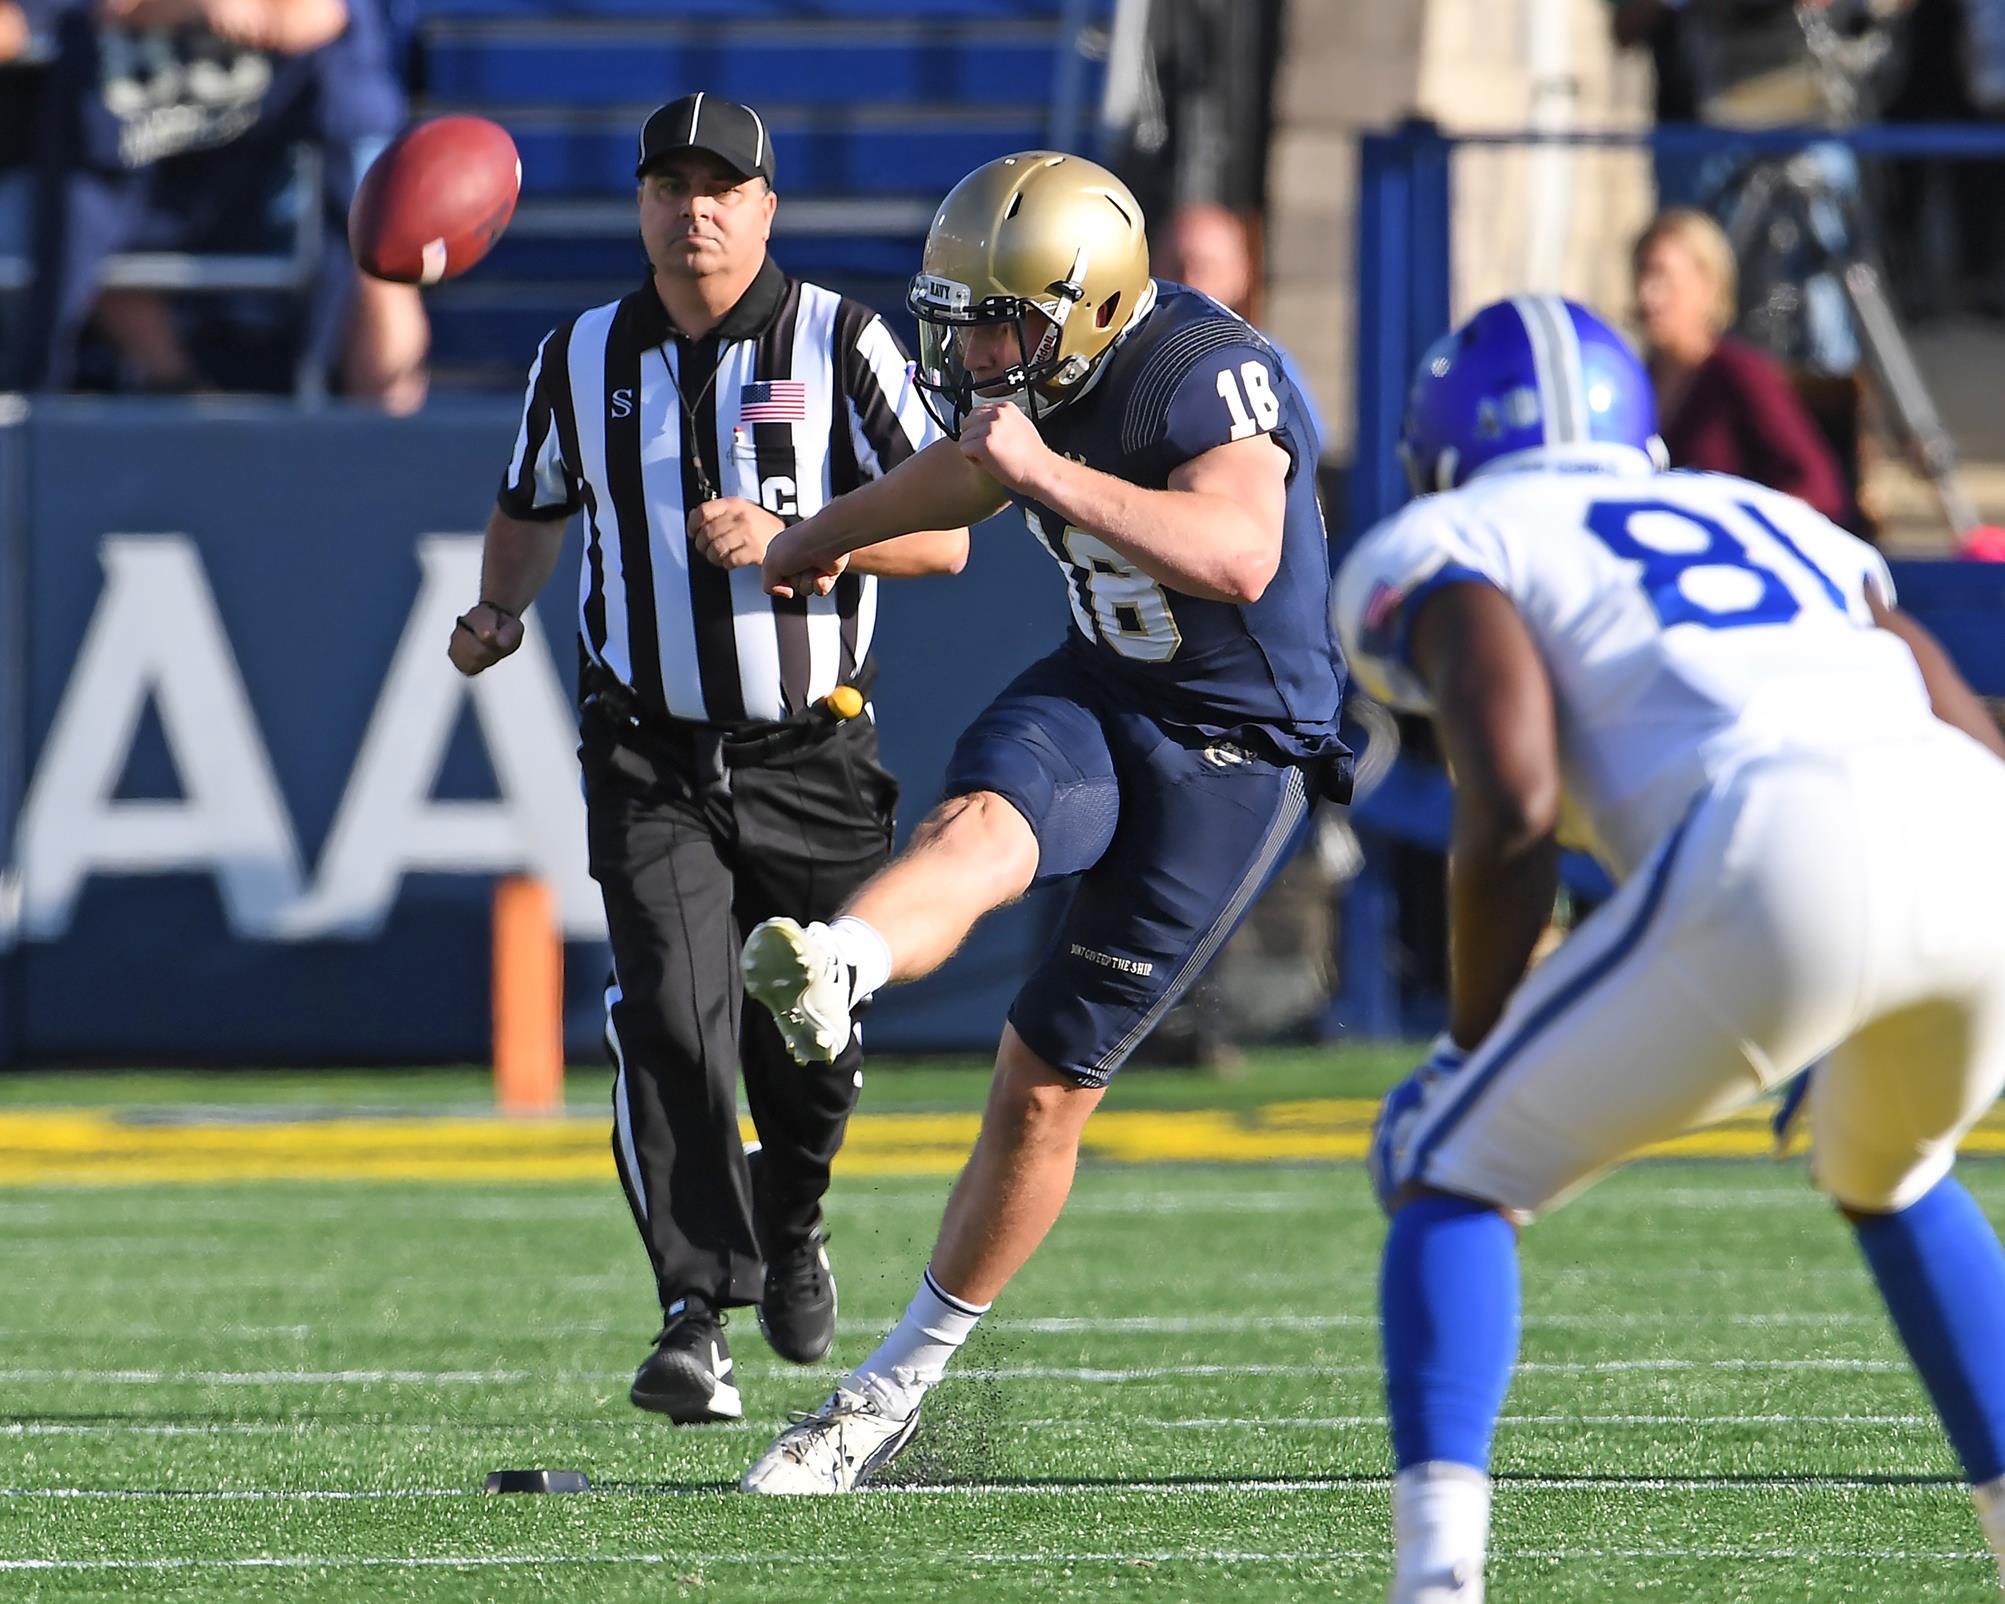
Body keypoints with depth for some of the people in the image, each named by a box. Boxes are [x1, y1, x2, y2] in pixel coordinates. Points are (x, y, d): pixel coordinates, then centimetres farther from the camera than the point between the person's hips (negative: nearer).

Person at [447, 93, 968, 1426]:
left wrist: (788, 539, -21)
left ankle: (791, 1225, 38)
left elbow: (942, 535, -7)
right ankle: (699, 1316, -18)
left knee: (810, 1050, 5)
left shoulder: (841, 344, -3)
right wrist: (499, 611, 6)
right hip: (651, 762, 1)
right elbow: (535, 509, 25)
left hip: (811, 760, -1)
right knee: (672, 1019, -18)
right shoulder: (584, 361, 7)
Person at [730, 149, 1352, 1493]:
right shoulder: (1039, 375, 0)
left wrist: (1051, 474, -46)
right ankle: (830, 970, -65)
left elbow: (1239, 555, -42)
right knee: (976, 825, -32)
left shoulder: (1210, 376, -24)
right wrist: (827, 536, 42)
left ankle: (901, 1381, 11)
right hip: (1102, 691, 6)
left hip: (1234, 756, -6)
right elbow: (970, 471, 25)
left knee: (1048, 1086, -2)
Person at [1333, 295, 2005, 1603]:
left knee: (1455, 1177, 12)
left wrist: (1468, 1045, 16)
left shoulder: (1442, 552, 20)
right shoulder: (1778, 523, 37)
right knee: (1889, 1178, 36)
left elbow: (1512, 808, 2)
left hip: (1783, 857, -5)